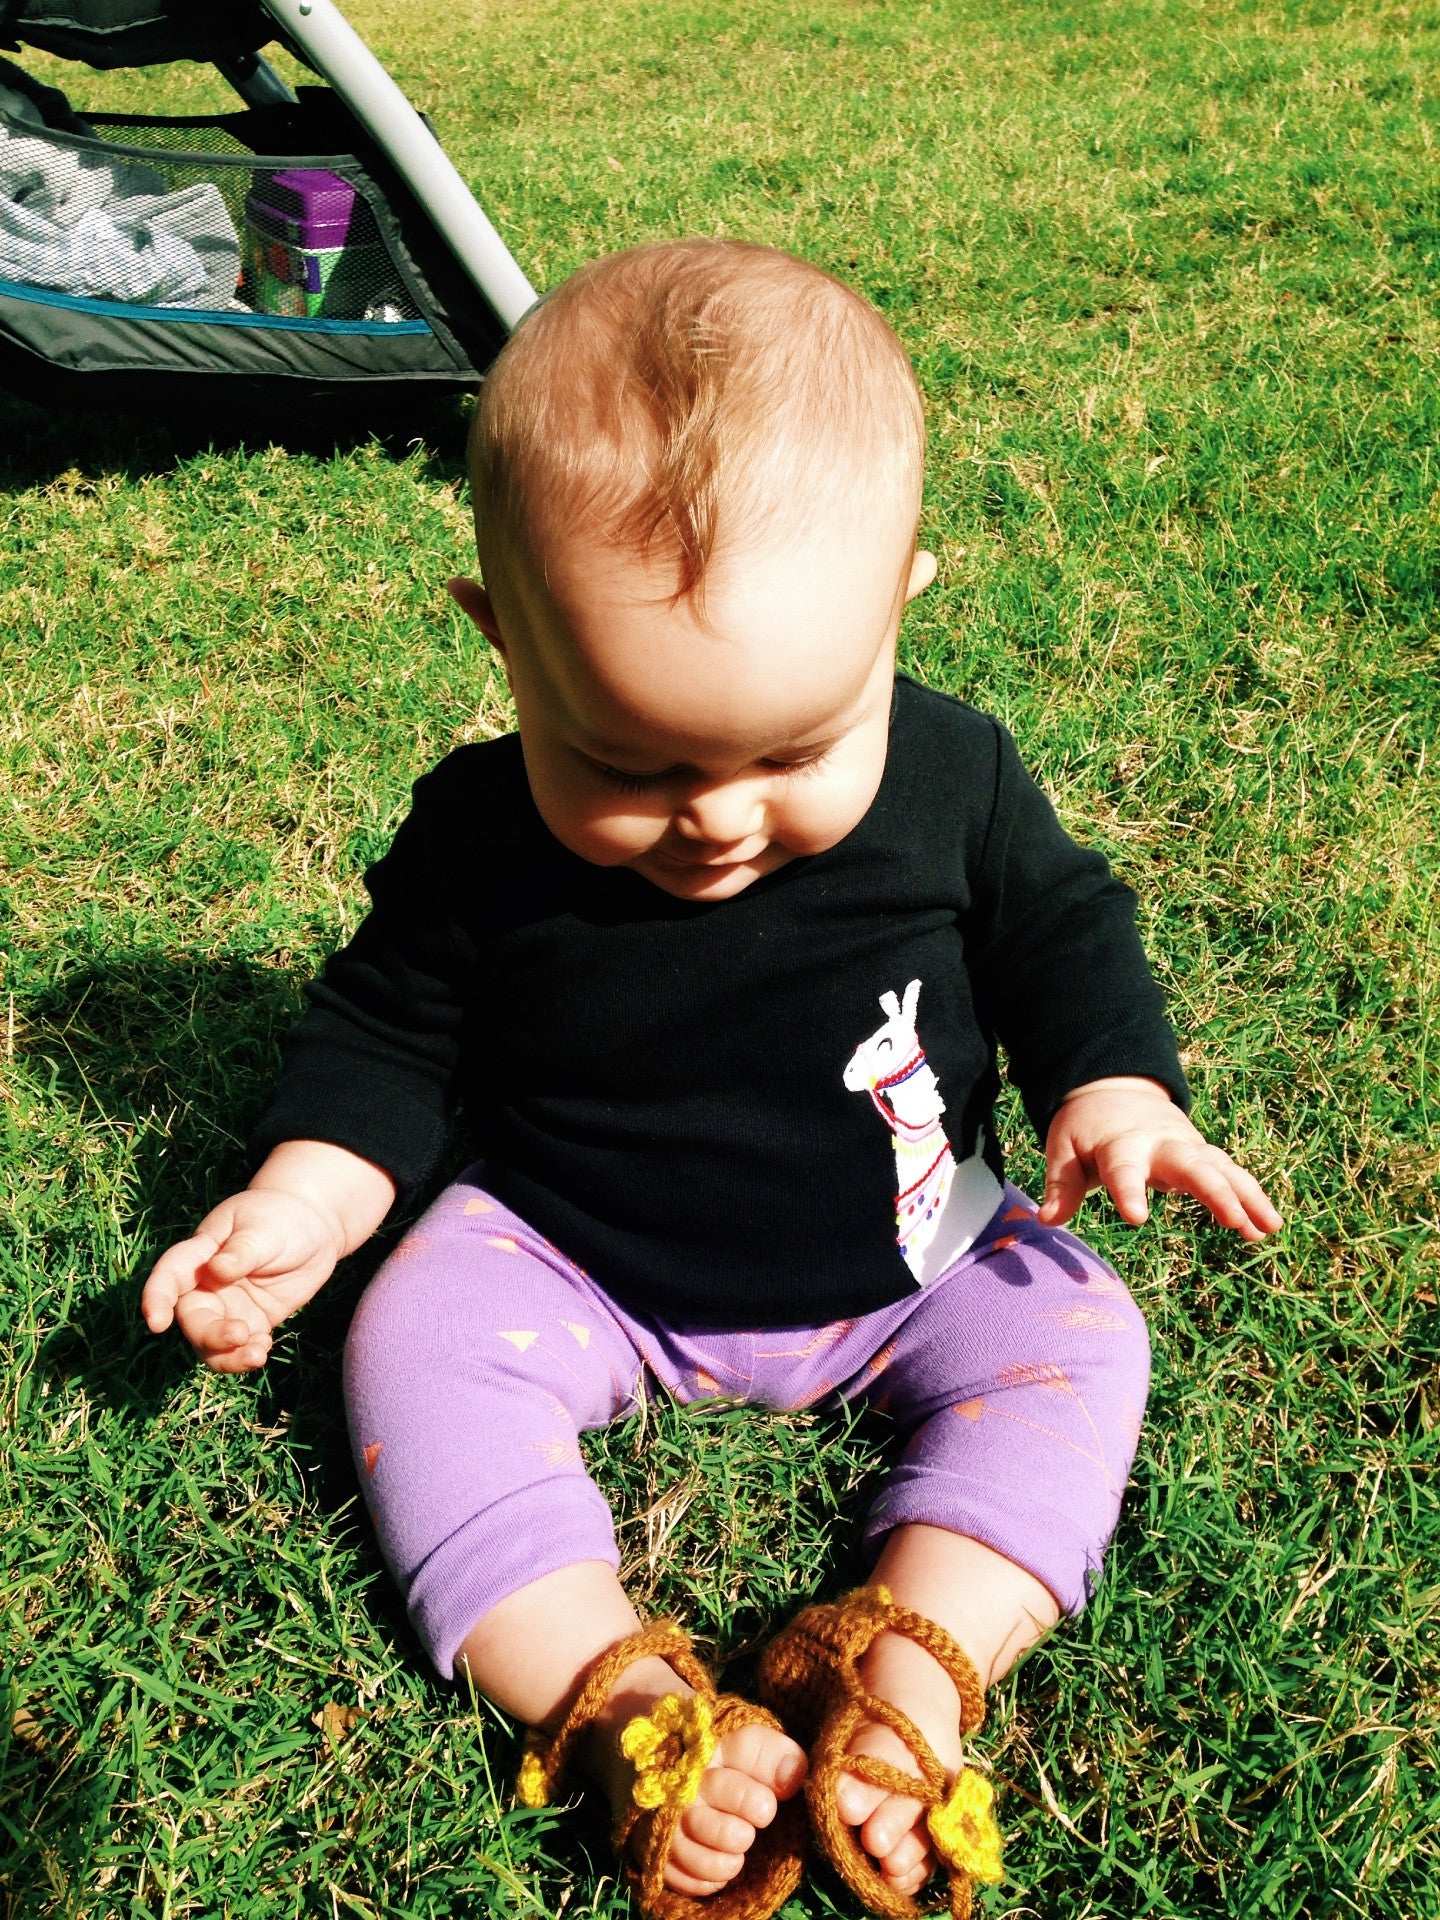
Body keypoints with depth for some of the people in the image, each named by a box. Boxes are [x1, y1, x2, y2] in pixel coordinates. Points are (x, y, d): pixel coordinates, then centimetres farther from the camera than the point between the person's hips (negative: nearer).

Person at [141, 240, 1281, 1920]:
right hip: (579, 1266, 0)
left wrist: (1112, 1090, -16)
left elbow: (1061, 926, 1)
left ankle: (904, 1675, -24)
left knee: (1073, 1339, -17)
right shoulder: (475, 843, -19)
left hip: (907, 1264, 1)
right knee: (418, 1343, -21)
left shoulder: (954, 777, -16)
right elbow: (385, 1032, -5)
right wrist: (301, 1200, -19)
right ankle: (618, 1698, -27)